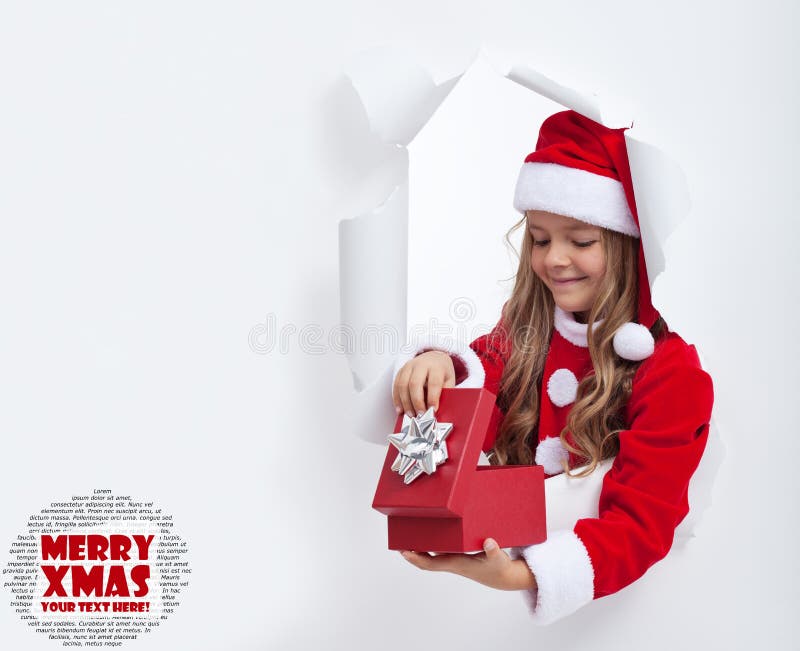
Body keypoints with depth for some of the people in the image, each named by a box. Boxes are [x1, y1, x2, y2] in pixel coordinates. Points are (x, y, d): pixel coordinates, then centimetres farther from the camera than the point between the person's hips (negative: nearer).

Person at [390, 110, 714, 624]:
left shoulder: (673, 370, -13)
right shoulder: (524, 331, 4)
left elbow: (641, 523, -17)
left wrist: (522, 575, -32)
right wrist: (441, 368, -29)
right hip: (503, 537, 4)